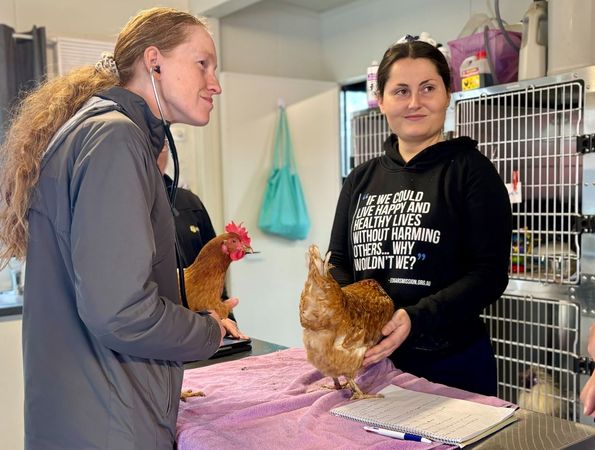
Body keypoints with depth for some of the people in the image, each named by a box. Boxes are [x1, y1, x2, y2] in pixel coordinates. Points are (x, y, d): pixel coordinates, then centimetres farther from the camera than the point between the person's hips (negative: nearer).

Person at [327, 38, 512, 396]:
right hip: (370, 359, 4)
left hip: (451, 365, -4)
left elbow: (489, 274, -12)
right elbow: (339, 261, 9)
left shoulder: (472, 171, -6)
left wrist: (416, 319, -25)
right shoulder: (361, 179, 8)